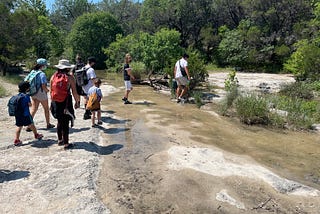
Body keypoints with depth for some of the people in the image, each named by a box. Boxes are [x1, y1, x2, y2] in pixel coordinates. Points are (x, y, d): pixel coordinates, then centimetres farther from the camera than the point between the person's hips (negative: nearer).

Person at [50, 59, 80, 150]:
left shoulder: (53, 77, 3)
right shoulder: (70, 78, -10)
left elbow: (51, 91, 9)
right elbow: (74, 92, -8)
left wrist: (53, 101, 20)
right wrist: (77, 102, 3)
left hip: (55, 103, 5)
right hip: (66, 103, -5)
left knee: (59, 122, 19)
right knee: (65, 123, 1)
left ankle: (60, 140, 31)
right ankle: (66, 143, 8)